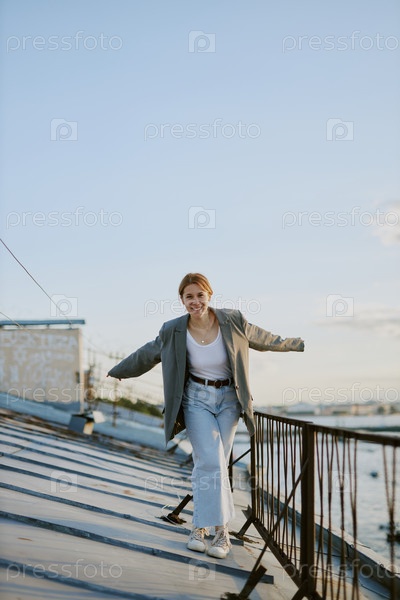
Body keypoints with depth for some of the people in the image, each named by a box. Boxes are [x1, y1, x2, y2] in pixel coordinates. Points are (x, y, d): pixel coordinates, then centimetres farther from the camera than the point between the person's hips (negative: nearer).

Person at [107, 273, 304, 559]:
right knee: (211, 462, -13)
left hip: (228, 400, 1)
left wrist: (295, 344, 21)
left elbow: (261, 339, 9)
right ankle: (221, 531, -3)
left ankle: (200, 526, 13)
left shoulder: (232, 321, -9)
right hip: (196, 399, -1)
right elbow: (146, 355, 7)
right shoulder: (174, 331, -10)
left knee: (207, 463, 1)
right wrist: (116, 372, 16)